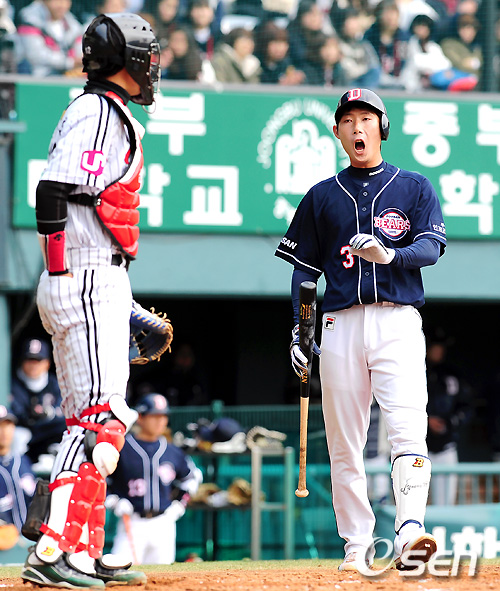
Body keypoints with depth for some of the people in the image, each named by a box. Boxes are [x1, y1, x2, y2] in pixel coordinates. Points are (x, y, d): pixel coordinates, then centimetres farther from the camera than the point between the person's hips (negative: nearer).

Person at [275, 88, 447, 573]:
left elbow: (431, 248, -3)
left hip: (398, 321, -2)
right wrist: (298, 331, 2)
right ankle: (357, 545, 6)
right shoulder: (322, 196, 15)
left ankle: (409, 533, -29)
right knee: (344, 444, 1)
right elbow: (304, 268, 14)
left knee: (408, 430, -19)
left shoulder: (414, 187, 11)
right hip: (341, 325, 2)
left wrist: (388, 254, -23)